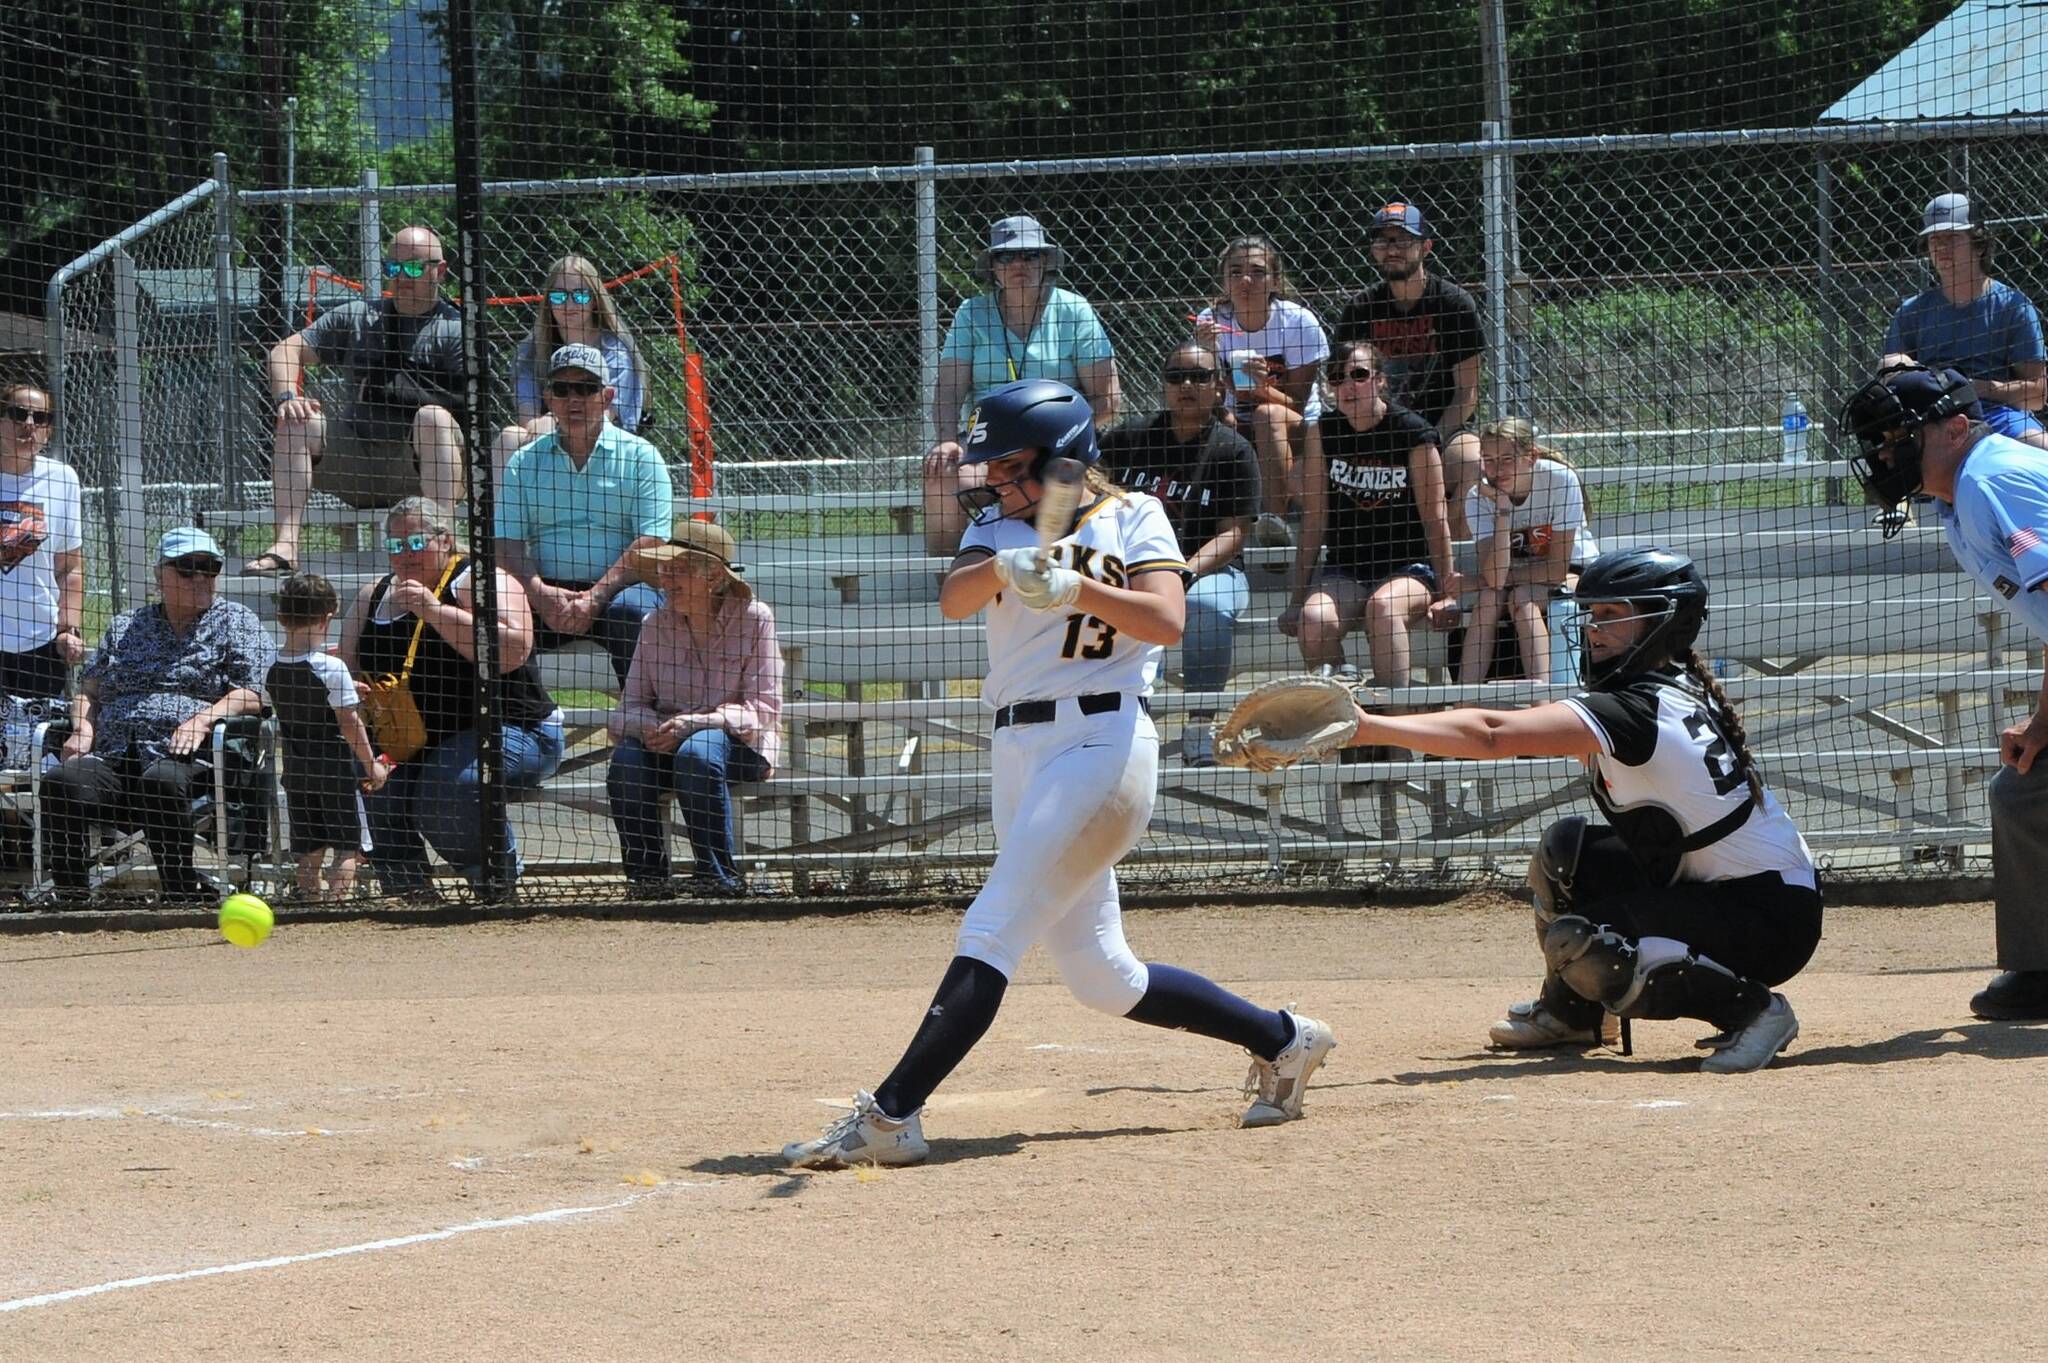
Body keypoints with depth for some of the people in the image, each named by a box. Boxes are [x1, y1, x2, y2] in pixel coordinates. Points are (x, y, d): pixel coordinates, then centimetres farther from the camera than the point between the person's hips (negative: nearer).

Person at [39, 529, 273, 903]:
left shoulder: (237, 622, 15)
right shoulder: (125, 628, 28)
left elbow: (253, 694, 3)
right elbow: (88, 691, 26)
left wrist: (204, 719, -14)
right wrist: (83, 731, 4)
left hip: (188, 755, -4)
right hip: (112, 752, 4)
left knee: (161, 782, -40)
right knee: (61, 783, -27)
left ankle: (182, 890, -31)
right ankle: (71, 895, -23)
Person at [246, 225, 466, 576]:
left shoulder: (454, 330, 3)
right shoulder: (357, 317, 17)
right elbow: (287, 350, 11)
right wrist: (287, 397, -9)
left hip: (421, 468, -4)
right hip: (357, 468, 4)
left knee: (434, 418, -32)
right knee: (297, 420, -15)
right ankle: (284, 547, -27)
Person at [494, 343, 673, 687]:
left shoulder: (640, 457, 4)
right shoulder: (524, 462, 13)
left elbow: (650, 543, -7)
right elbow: (508, 542, 4)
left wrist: (594, 598, -19)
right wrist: (540, 593, -17)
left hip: (616, 590, -2)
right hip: (546, 591, 2)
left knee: (631, 610, -35)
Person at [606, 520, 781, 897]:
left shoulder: (753, 619, -6)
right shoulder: (657, 625, 5)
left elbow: (763, 710, -12)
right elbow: (629, 707, 4)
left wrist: (693, 723, -25)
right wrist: (647, 726, -22)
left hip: (741, 746, -3)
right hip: (667, 742, 3)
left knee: (697, 753, -36)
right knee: (626, 757, -29)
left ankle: (720, 875, -25)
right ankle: (646, 875, -18)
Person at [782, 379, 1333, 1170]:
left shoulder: (1132, 517, 1)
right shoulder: (998, 524, 13)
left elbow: (1166, 620, -14)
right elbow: (955, 600, -8)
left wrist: (1077, 585, -28)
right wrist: (1005, 566, -29)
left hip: (1101, 741, -7)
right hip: (1018, 749, 7)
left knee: (994, 928, -17)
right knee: (1100, 977, 10)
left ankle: (891, 1115, -23)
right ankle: (1282, 1040, 25)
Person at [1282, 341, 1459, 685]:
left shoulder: (1412, 433, -7)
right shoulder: (1322, 432, 3)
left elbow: (1434, 519, -4)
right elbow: (1314, 522, 6)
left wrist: (1446, 591, -6)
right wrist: (1297, 600, 4)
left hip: (1409, 567, -3)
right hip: (1345, 569, 3)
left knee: (1383, 606, -37)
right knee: (1314, 619, -29)